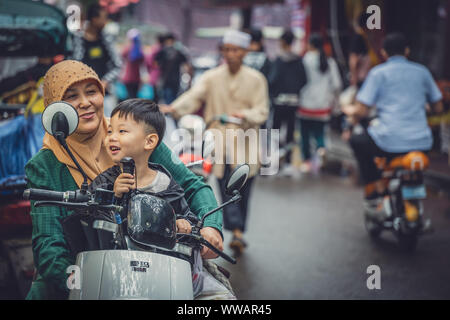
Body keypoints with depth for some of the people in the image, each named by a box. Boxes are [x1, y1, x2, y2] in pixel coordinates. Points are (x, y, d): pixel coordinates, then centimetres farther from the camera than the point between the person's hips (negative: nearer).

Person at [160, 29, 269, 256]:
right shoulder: (212, 77, 5)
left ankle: (239, 231, 17)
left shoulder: (255, 79, 4)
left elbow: (262, 111, -2)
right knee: (226, 188, -7)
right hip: (220, 140, 0)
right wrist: (174, 108, -28)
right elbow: (194, 96, -9)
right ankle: (237, 231, -7)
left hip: (245, 143, 0)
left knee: (243, 188, 4)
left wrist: (245, 115, -23)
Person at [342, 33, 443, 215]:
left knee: (358, 142, 23)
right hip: (422, 144, 4)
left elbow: (361, 111, -4)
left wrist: (349, 110, 19)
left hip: (390, 142, -4)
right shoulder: (422, 71, 13)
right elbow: (438, 107, 20)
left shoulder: (378, 72, 3)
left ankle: (375, 193, 14)